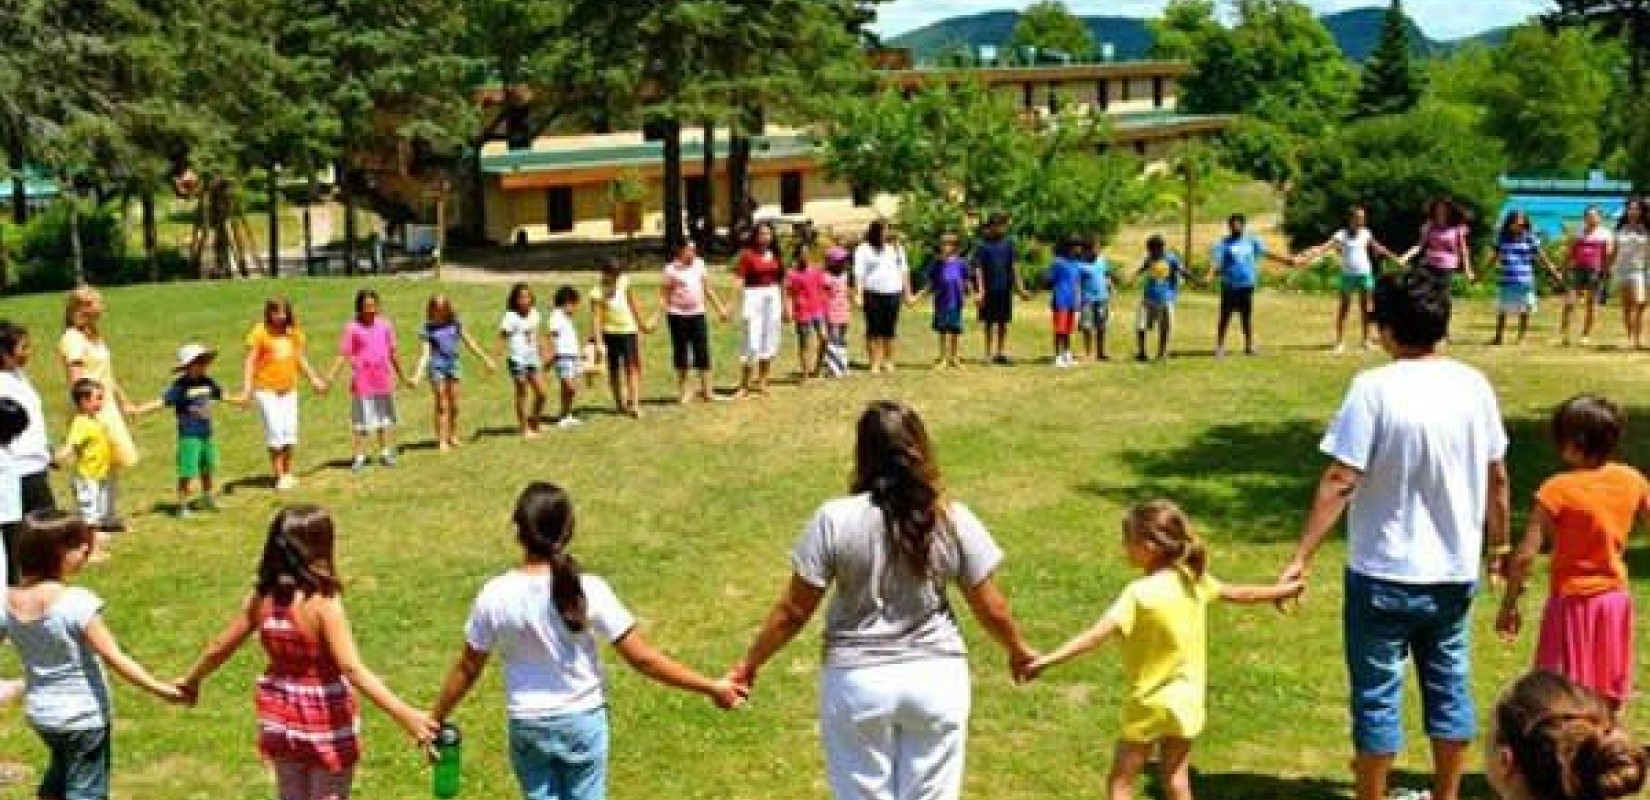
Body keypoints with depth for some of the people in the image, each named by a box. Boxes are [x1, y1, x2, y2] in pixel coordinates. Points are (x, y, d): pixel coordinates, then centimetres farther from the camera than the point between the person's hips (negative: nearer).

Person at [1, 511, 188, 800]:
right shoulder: (77, 602, -24)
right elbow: (114, 658, -24)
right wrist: (160, 689, -20)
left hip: (39, 712, 6)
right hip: (84, 715, -6)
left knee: (60, 772, 30)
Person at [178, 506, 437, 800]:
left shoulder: (262, 598, -7)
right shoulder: (323, 603, -24)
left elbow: (220, 648, 6)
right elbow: (352, 670, -32)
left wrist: (192, 680, 26)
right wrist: (404, 714, -36)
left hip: (281, 718, 5)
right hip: (326, 723, -5)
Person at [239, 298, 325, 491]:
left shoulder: (294, 333, 5)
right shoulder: (259, 333, -9)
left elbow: (301, 360, 16)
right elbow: (250, 362, -11)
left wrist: (314, 380, 11)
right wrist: (246, 389, -18)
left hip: (289, 389, 5)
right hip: (266, 389, -5)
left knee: (290, 431, 7)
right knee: (275, 431, -9)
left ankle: (288, 472, 22)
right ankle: (279, 476, -2)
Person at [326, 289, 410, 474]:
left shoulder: (385, 325, 4)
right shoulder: (352, 328, -7)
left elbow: (393, 353, 13)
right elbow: (343, 355, -9)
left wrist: (402, 376, 20)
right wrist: (330, 377, -18)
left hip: (384, 382, 4)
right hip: (362, 384, -4)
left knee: (385, 419, 14)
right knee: (362, 423, -1)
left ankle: (385, 453, 26)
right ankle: (359, 458, 5)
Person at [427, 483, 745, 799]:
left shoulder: (495, 596, -14)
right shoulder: (588, 590, -18)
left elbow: (467, 668, -3)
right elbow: (642, 658, -16)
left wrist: (436, 718, 14)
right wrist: (712, 687, -9)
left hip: (528, 726, 1)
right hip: (583, 720, -1)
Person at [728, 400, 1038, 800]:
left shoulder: (835, 519, -13)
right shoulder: (953, 519, -8)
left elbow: (794, 610, -8)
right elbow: (991, 609, -1)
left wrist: (750, 662, 6)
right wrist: (1018, 649, 19)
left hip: (857, 680, -1)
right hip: (937, 677, 1)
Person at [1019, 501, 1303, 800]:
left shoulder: (1141, 592, -24)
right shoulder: (1193, 580, -3)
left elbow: (1098, 634, -32)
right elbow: (1235, 593, 13)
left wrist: (1048, 660, -37)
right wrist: (1281, 591, 31)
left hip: (1151, 702, -6)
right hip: (1187, 700, 7)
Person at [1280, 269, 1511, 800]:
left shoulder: (1374, 388, -17)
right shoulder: (1473, 384, -2)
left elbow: (1340, 482, -20)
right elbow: (1497, 477, 6)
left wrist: (1302, 558, -15)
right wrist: (1499, 544, 19)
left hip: (1384, 574, -5)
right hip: (1455, 571, 5)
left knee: (1377, 696, 8)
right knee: (1451, 689, 17)